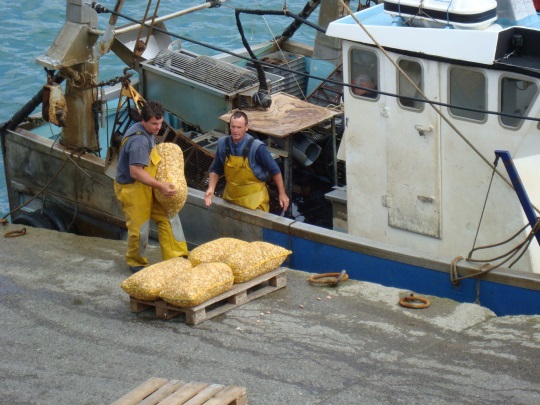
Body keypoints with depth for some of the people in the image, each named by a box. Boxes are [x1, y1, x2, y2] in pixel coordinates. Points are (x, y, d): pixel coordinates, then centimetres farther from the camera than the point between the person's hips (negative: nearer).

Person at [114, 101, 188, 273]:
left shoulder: (147, 133, 4)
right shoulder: (139, 141, -29)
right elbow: (136, 172, -34)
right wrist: (161, 186, -35)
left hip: (147, 187, 10)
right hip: (132, 189, -10)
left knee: (168, 217, 9)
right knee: (140, 228, 2)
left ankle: (175, 258, 15)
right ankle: (136, 263, 25)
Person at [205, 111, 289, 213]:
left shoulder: (257, 147, -19)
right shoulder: (223, 144, -7)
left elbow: (274, 170, -9)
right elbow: (215, 169, 6)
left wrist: (282, 194, -6)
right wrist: (211, 189, -8)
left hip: (254, 198, -4)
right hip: (230, 196, 4)